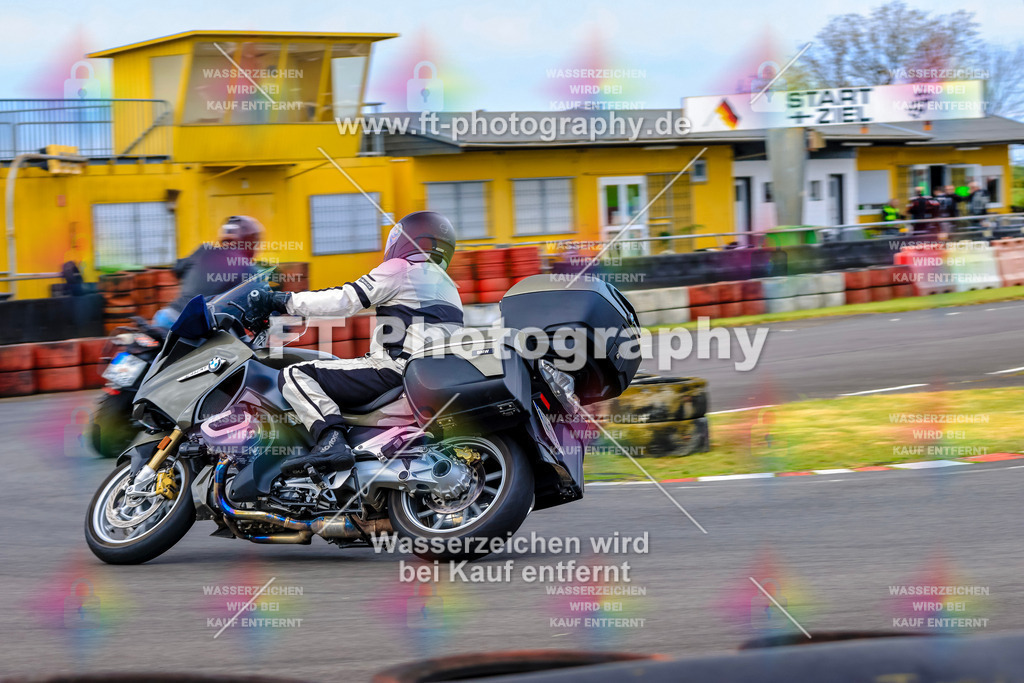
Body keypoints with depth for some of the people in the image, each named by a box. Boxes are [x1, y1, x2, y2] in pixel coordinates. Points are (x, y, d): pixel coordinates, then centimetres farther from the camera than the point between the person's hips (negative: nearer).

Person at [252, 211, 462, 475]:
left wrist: (286, 300, -3)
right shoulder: (449, 287, 26)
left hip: (396, 369, -9)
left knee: (295, 375, -16)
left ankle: (332, 439, -38)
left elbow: (344, 300, -9)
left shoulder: (399, 270, 0)